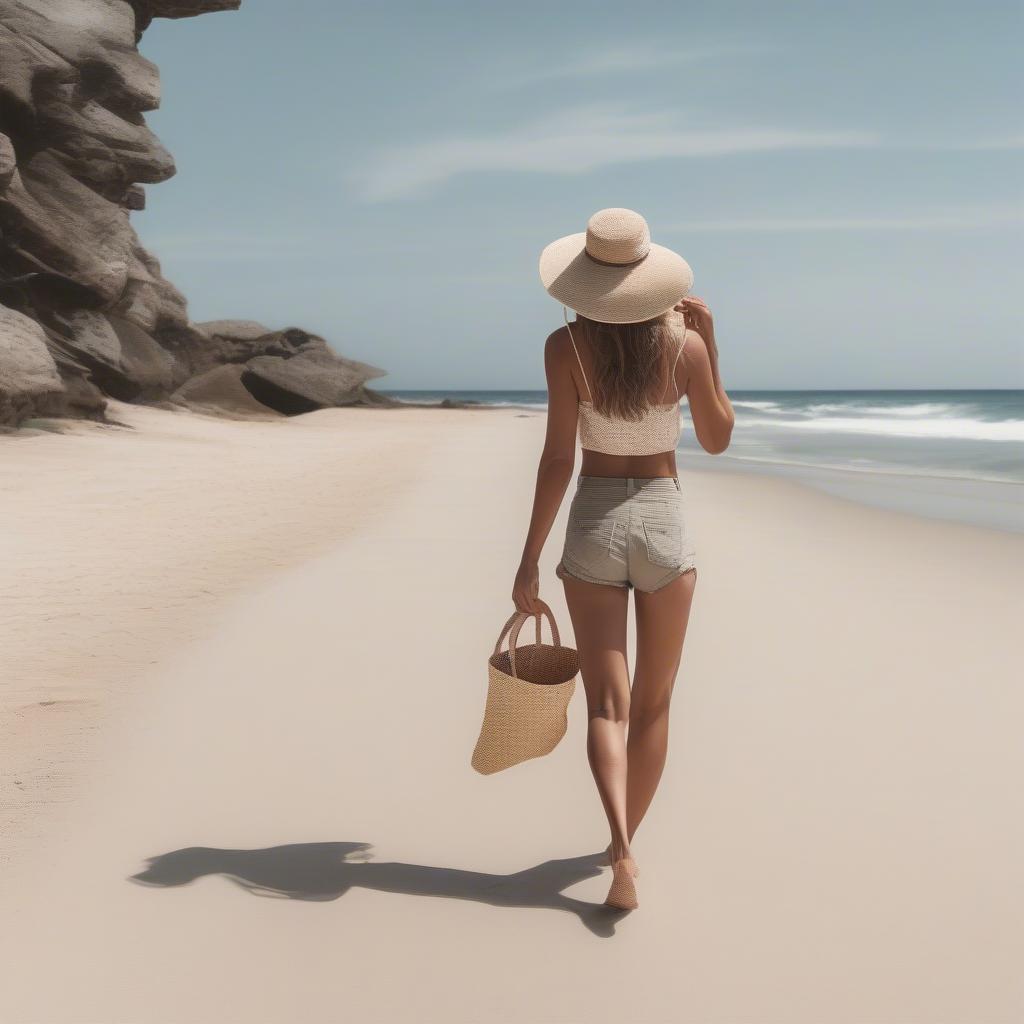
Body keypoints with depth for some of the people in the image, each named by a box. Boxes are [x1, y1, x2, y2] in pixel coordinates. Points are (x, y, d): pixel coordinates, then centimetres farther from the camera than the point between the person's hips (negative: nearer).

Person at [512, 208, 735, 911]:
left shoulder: (566, 347, -7)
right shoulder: (685, 344, -4)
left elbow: (558, 458, -10)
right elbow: (718, 439, 9)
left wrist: (530, 559, -5)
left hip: (594, 524, -1)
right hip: (665, 519, 1)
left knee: (608, 702, 0)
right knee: (654, 701, 16)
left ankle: (623, 849, -19)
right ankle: (624, 839, 27)